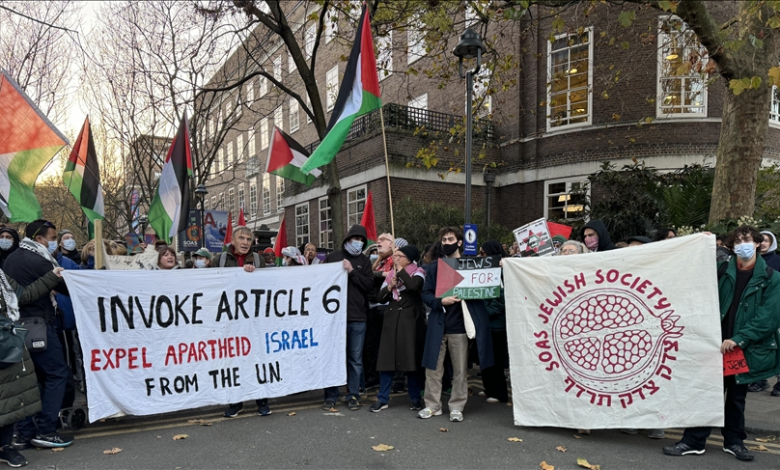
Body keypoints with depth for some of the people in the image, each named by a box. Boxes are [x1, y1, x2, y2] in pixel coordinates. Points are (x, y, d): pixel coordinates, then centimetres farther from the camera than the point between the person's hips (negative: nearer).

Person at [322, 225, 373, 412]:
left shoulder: (364, 261, 9)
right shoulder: (333, 256, 5)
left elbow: (369, 284, -2)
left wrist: (352, 271, -13)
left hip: (357, 317, 1)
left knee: (355, 359, 8)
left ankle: (353, 396, 19)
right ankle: (331, 396, 18)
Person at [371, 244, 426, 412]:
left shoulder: (417, 272, -1)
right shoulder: (390, 274, 13)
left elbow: (414, 286, -25)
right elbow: (380, 297, 11)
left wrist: (401, 270, -12)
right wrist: (390, 286, -7)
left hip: (411, 319, -4)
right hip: (392, 319, 4)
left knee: (412, 358, 1)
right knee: (387, 358, 2)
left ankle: (414, 398, 16)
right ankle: (382, 398, 10)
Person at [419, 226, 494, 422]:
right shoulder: (433, 267, 10)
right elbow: (426, 294, 4)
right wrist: (441, 301, -13)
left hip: (459, 326, -2)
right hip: (438, 324, 2)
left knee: (460, 370, 5)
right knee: (433, 367, 6)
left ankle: (457, 407, 17)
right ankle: (432, 405, 19)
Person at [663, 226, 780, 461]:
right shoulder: (723, 271, 4)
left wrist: (738, 339, -16)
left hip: (747, 348, 0)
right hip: (718, 344, 1)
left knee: (737, 395, 13)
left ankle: (734, 441, 29)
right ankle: (694, 441, 9)